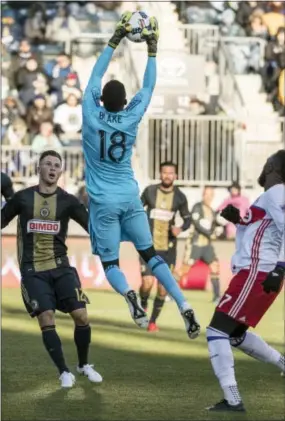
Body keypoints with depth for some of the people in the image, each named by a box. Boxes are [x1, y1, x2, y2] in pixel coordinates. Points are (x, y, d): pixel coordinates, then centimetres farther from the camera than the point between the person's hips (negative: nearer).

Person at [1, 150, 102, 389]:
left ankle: (84, 365, 15)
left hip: (61, 267, 1)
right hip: (33, 270, -1)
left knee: (81, 316, -9)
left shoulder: (67, 201, 2)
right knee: (47, 321, -13)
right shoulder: (23, 198, 1)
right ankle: (64, 372, 2)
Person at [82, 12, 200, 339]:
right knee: (150, 254, 9)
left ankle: (129, 295, -30)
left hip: (104, 201, -2)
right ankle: (184, 306, -9)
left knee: (110, 263, 4)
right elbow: (148, 87, 9)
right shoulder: (131, 117, -5)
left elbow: (95, 77, 4)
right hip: (130, 197, 2)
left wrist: (115, 41, 9)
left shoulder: (92, 115, -9)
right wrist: (152, 50, 14)